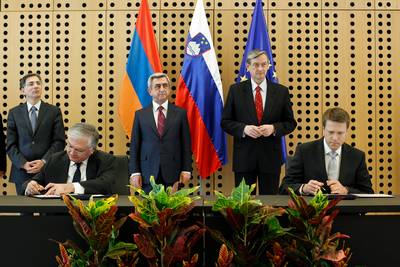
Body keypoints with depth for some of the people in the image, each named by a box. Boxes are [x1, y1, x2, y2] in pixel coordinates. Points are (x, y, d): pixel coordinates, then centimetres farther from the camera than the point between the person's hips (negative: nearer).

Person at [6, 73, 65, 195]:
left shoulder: (54, 111, 5)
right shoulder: (14, 113, 8)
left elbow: (59, 141, 0)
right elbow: (11, 145, 4)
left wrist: (44, 161, -12)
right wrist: (24, 164, -10)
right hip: (22, 171, 1)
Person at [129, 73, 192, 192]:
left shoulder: (180, 113, 7)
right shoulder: (140, 114, 8)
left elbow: (186, 144, 6)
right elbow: (134, 146, 6)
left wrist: (186, 170, 0)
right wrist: (135, 172, -1)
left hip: (173, 174, 0)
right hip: (148, 174, 0)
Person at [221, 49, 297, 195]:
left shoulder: (281, 91, 4)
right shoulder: (236, 90, 2)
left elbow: (290, 123, 6)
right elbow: (225, 122, 2)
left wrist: (274, 128, -13)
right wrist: (244, 128, -16)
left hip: (270, 157, 1)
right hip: (243, 157, 0)